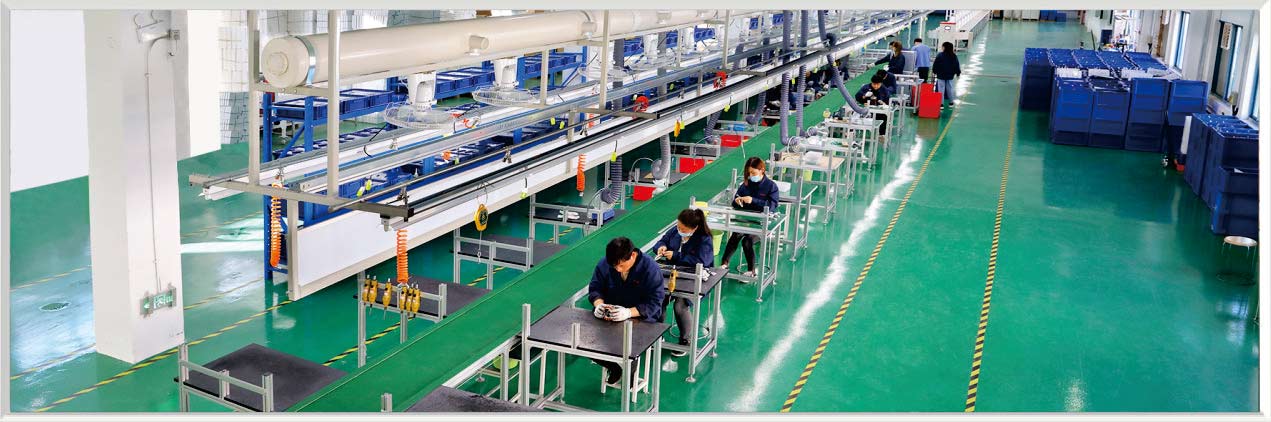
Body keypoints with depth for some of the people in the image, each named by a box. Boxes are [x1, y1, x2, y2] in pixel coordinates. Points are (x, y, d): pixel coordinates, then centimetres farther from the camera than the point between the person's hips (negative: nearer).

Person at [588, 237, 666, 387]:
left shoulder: (650, 268, -17)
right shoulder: (604, 264, -5)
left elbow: (654, 302, -20)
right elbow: (594, 288, 4)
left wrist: (629, 312, -35)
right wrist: (599, 304, -20)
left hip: (641, 319, -4)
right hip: (609, 317, 4)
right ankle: (615, 368, 14)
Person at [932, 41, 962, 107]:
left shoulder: (940, 55, -13)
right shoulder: (954, 56, 2)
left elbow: (935, 65, -9)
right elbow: (957, 65, 9)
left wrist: (934, 71, 6)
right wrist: (958, 73, 20)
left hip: (941, 75, -5)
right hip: (950, 75, 5)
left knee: (941, 89, -1)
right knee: (950, 88, 15)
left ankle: (941, 103, -3)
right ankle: (951, 102, 23)